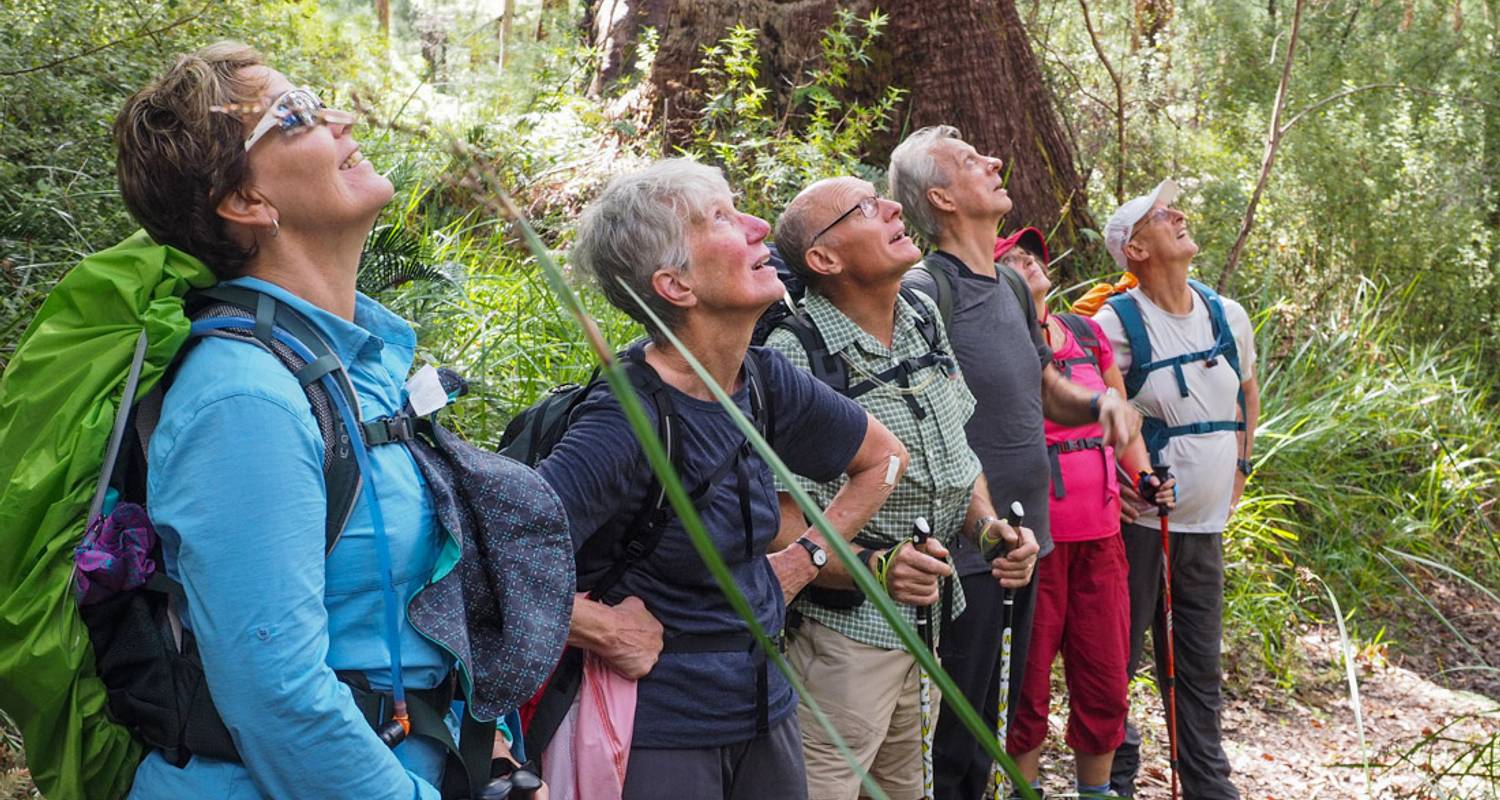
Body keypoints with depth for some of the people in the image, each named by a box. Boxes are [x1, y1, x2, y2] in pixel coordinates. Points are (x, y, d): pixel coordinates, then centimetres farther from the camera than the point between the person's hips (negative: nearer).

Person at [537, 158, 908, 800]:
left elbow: (884, 458, 17)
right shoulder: (628, 421, -23)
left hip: (765, 713, 7)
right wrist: (605, 630, -21)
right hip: (658, 733, -7)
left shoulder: (764, 381, -2)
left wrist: (804, 559, 6)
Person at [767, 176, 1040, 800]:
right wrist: (871, 567, -32)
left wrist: (986, 524, 0)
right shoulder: (794, 356, -20)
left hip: (931, 622, 7)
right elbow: (774, 518, -21)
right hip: (846, 628, -7)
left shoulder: (923, 315, 5)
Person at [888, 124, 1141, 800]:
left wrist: (1103, 403, 1)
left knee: (994, 719, 19)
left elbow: (1049, 393, 22)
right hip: (964, 556, -8)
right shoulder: (925, 293, -16)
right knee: (954, 741, 2)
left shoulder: (1012, 287, 11)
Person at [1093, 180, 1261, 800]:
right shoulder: (1117, 324, -14)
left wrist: (1239, 465, 17)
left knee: (1199, 662, 14)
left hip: (1206, 522, 5)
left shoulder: (1227, 316, 5)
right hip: (1139, 522, -5)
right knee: (1118, 656, 5)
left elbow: (1247, 390, 24)